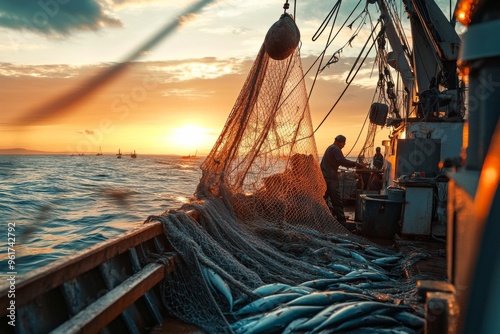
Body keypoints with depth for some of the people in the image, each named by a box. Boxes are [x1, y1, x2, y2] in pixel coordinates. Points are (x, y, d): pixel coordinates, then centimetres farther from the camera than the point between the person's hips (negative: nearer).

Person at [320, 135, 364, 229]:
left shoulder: (330, 148, 21)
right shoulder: (335, 149, -11)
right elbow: (343, 161, -23)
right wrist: (356, 164, -20)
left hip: (325, 177, 10)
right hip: (331, 178, -10)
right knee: (337, 201, -9)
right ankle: (342, 222, -9)